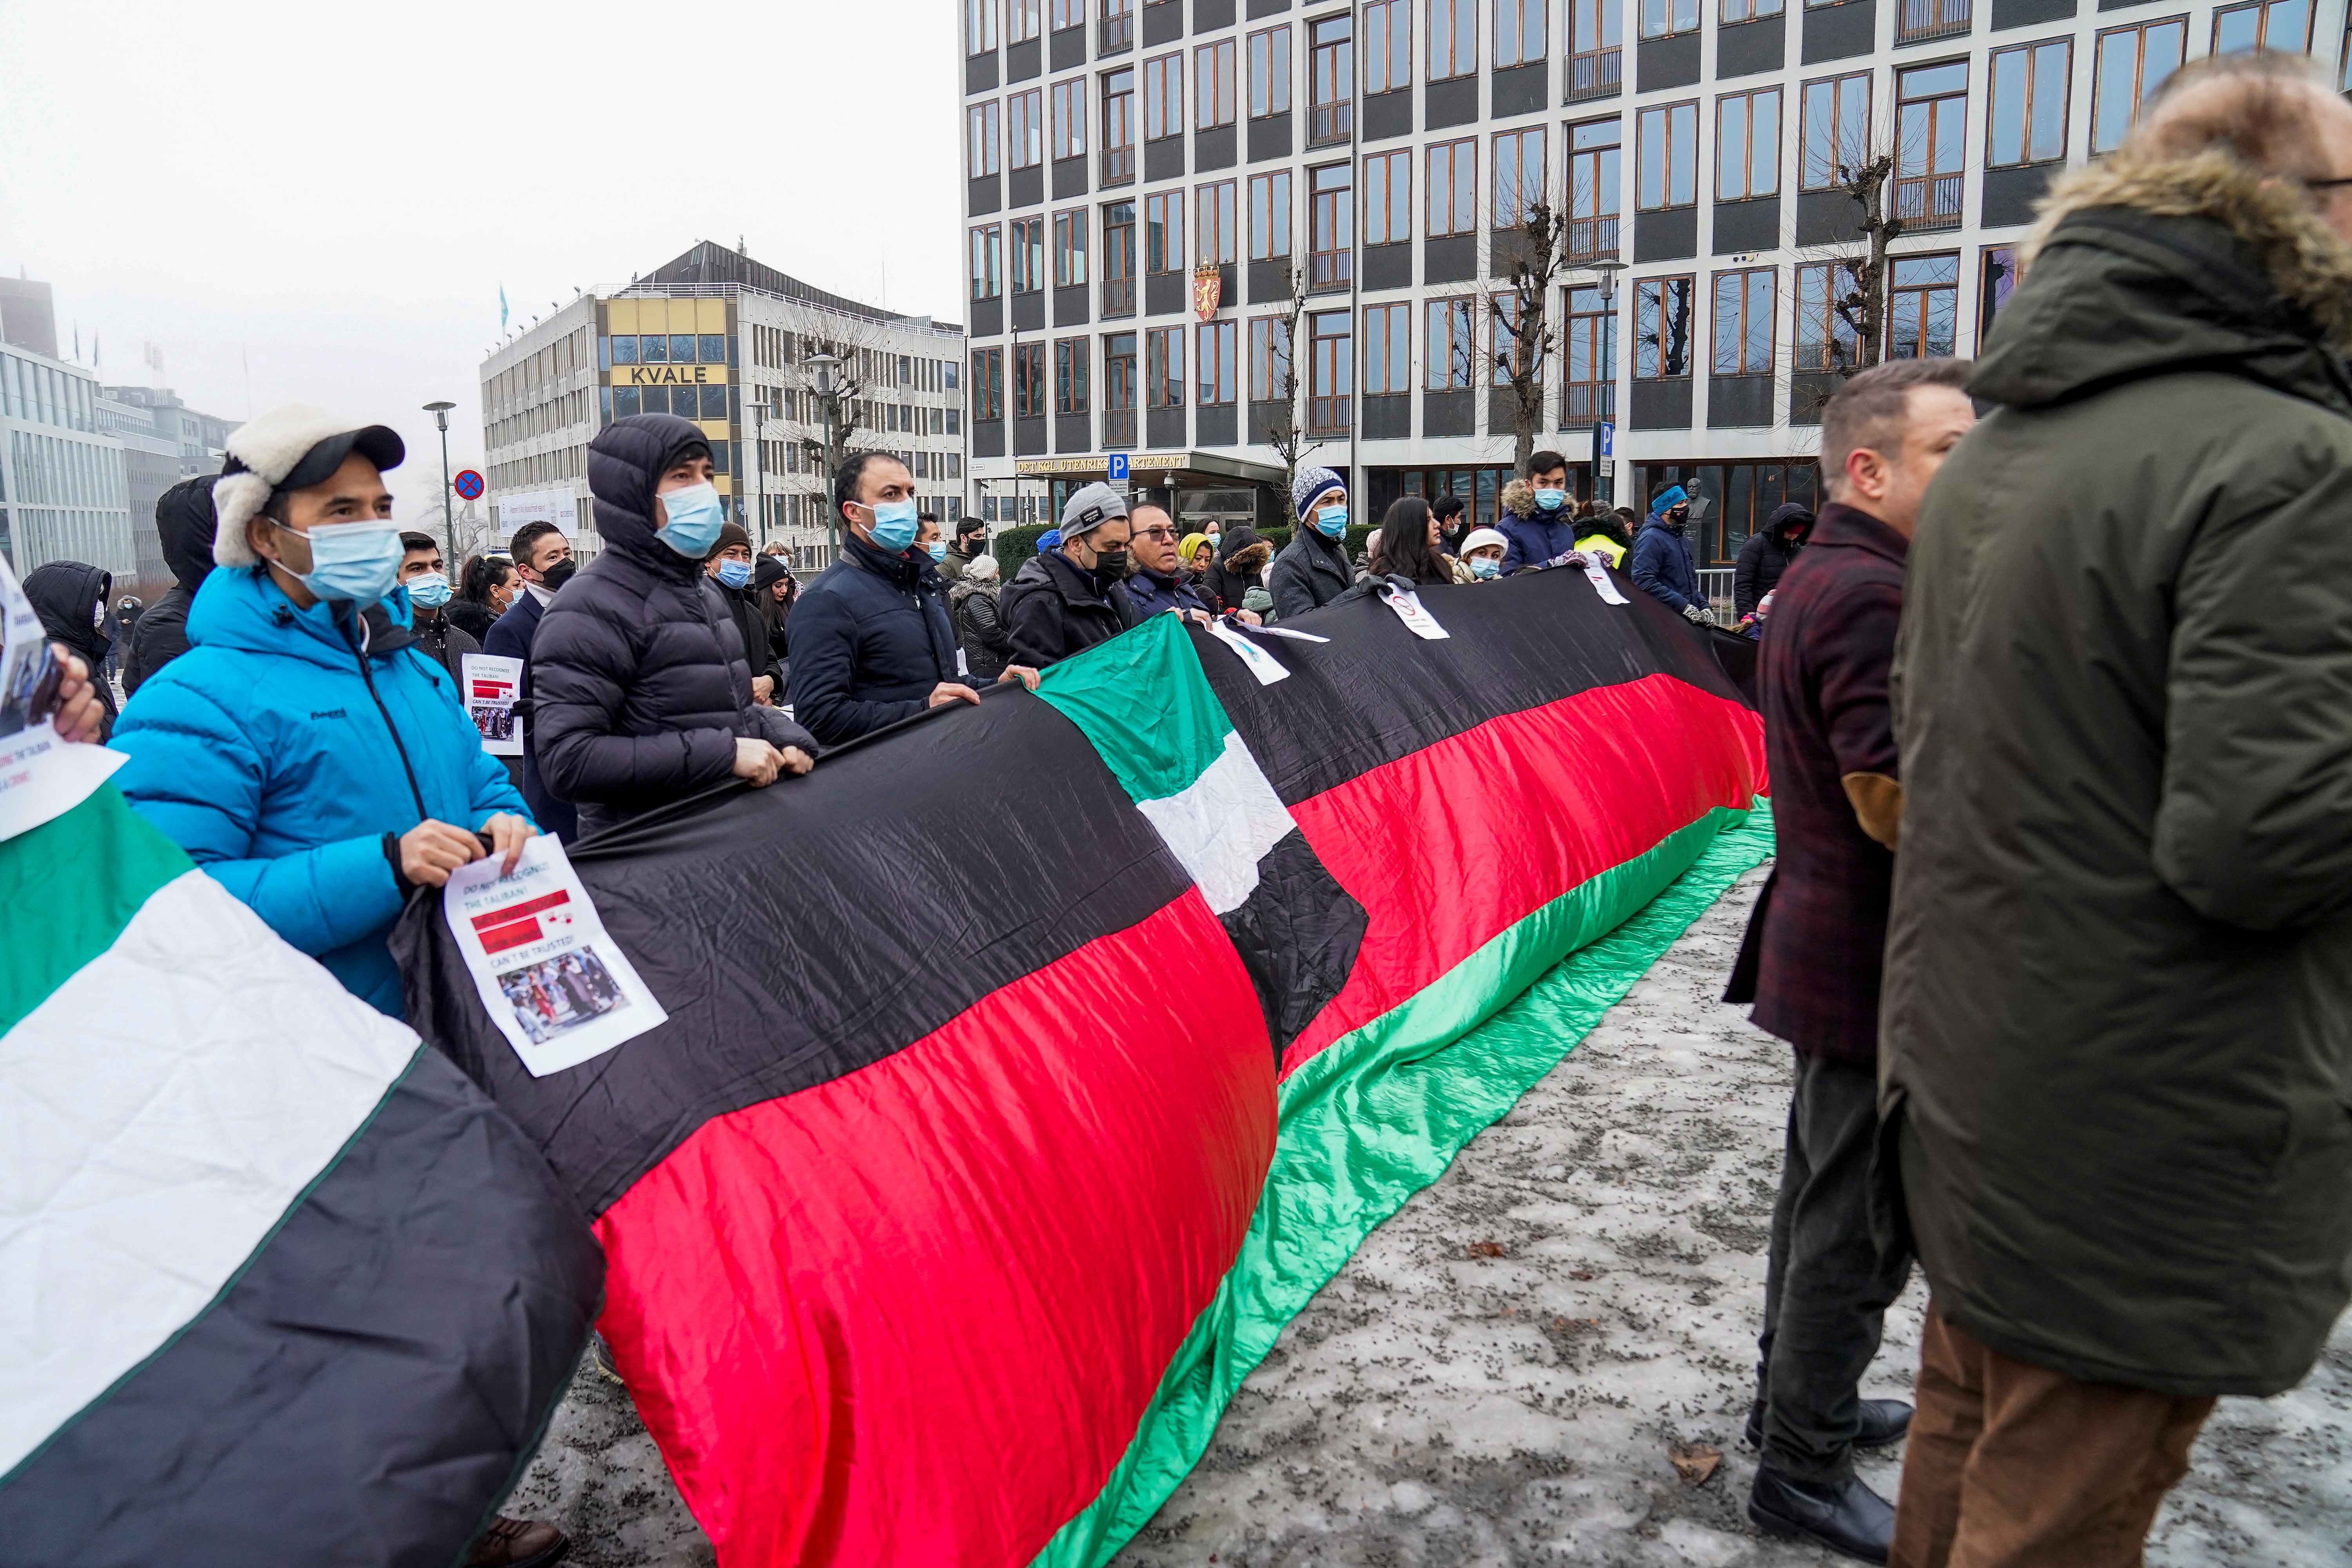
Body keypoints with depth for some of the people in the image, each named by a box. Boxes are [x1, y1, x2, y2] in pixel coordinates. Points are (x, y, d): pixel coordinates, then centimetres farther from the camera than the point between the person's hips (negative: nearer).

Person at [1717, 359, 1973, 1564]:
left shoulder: (1815, 577, 12)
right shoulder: (1869, 595, -21)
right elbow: (1897, 799, -25)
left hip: (1823, 938, 11)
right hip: (1875, 961, -11)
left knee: (1824, 1185, 22)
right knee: (1862, 1220, 2)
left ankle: (1796, 1396, 40)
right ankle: (1802, 1470, 18)